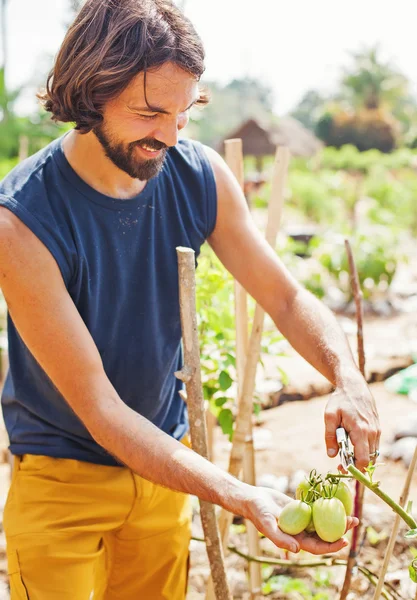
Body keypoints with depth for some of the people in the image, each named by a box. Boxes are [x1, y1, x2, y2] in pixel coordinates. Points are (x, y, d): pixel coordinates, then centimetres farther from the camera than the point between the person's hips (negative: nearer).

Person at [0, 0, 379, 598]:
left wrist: (347, 376, -23)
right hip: (62, 476, -4)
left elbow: (287, 297, -2)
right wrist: (240, 497, -34)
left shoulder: (202, 177, -12)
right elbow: (99, 409, -26)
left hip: (165, 461, 5)